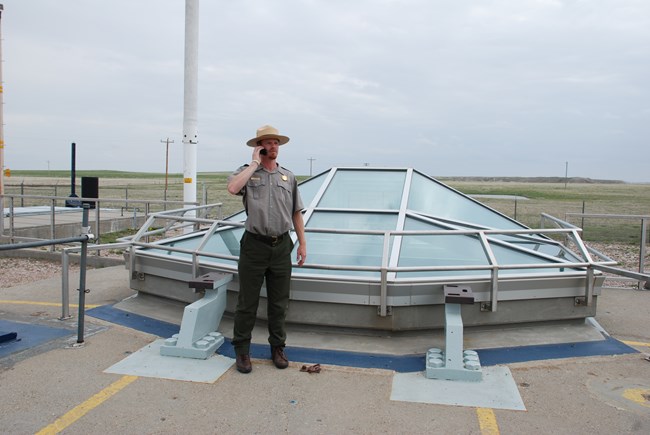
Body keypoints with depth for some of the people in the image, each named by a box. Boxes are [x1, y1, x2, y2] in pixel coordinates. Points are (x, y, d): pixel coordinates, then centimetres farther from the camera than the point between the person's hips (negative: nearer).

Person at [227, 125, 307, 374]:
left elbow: (296, 213, 13)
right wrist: (255, 162, -13)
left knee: (279, 303, 12)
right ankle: (242, 350, 20)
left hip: (281, 247, 3)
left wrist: (302, 243, 8)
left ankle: (277, 348, 27)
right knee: (247, 302, 6)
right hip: (254, 245, -3)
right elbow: (233, 188, -24)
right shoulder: (246, 172, 0)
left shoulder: (288, 177, 10)